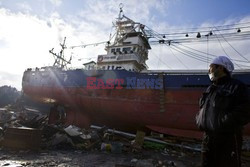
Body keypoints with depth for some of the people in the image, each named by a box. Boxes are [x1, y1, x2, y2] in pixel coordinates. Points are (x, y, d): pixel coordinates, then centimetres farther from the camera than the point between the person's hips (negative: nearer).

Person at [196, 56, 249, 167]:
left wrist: (220, 124, -21)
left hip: (228, 140, -7)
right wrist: (200, 120, 2)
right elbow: (201, 110, 21)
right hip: (208, 138, 7)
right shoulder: (210, 89, 14)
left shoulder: (237, 87, -9)